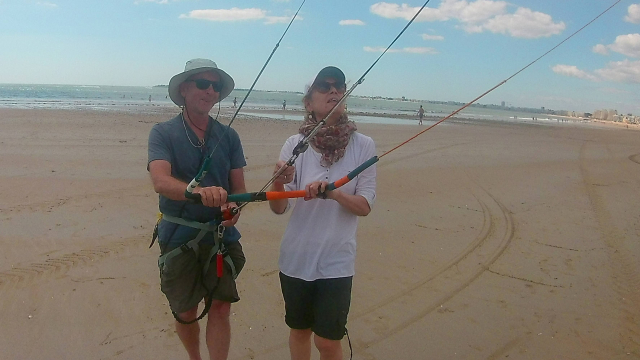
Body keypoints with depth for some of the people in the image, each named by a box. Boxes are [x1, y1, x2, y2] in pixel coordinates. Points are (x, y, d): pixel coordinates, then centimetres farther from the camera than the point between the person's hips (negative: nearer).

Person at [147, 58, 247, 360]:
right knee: (185, 313, 12)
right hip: (178, 236, -2)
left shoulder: (229, 136, 3)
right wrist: (197, 191, -44)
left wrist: (234, 208, -21)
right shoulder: (163, 133, -7)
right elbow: (160, 181, -24)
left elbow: (239, 187, 3)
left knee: (220, 307, -4)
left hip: (221, 235, 2)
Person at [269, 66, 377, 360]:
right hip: (296, 257, 2)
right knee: (299, 331, 19)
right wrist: (279, 182, -27)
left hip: (336, 261, -1)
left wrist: (333, 192, -26)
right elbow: (278, 208, -6)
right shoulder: (295, 144, -6)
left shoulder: (363, 145, -8)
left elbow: (365, 206, -8)